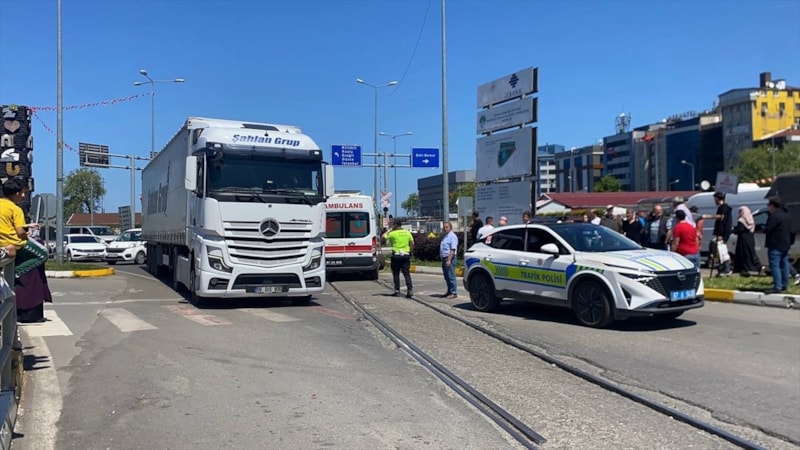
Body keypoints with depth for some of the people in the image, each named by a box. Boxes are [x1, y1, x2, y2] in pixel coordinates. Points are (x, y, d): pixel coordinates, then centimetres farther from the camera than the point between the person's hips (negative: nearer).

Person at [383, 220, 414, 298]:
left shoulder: (393, 233, -6)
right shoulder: (407, 233, 5)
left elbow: (384, 236, 9)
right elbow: (412, 243, 4)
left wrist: (390, 229, 13)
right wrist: (410, 252, 13)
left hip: (396, 255, -3)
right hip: (406, 255, 3)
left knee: (396, 274, 8)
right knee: (406, 273, 3)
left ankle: (397, 291, 10)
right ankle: (410, 290, -9)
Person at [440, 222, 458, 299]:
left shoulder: (452, 236, -11)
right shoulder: (444, 236, 18)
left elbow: (453, 250, -19)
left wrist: (449, 260, -25)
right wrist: (443, 259, 16)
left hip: (449, 258, -9)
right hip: (444, 258, 9)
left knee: (451, 276, -8)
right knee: (447, 277, 13)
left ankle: (454, 293, -4)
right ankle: (449, 292, 20)